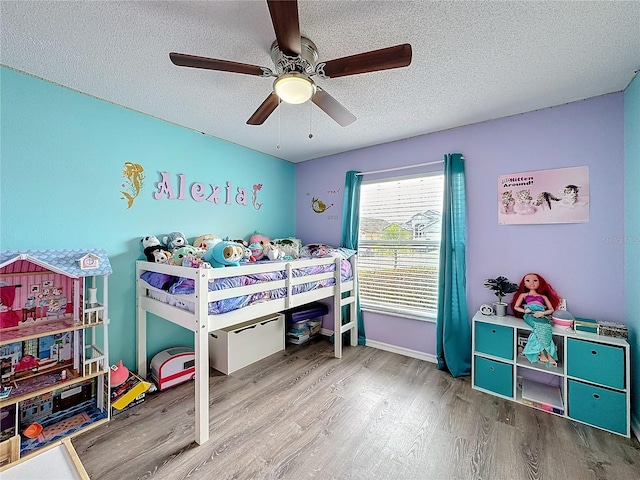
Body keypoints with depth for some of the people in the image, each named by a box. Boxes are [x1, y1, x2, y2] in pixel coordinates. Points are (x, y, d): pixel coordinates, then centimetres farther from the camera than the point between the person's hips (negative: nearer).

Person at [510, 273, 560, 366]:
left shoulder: (543, 296, 26)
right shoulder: (523, 295, 22)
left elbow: (551, 309, 18)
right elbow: (516, 307, 17)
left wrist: (543, 313, -3)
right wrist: (524, 310, -3)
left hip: (541, 316, 2)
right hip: (529, 316, -2)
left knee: (547, 328, -33)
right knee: (539, 326, -33)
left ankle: (542, 352, -33)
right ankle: (547, 353, -31)